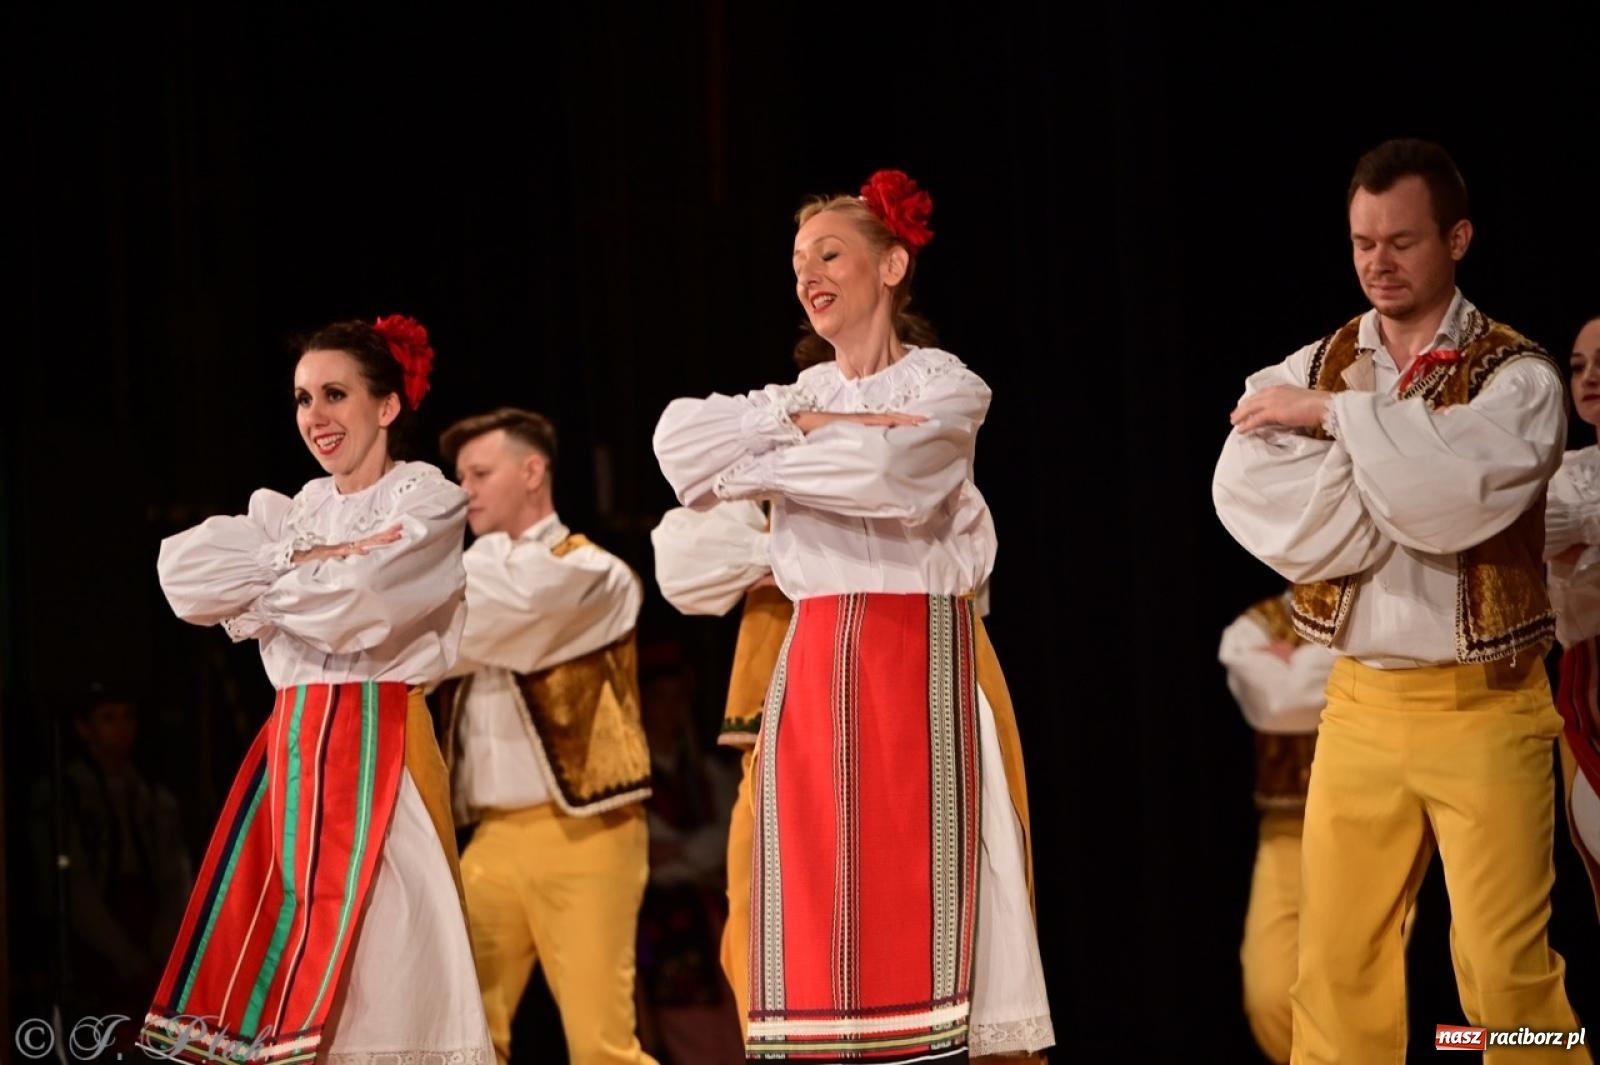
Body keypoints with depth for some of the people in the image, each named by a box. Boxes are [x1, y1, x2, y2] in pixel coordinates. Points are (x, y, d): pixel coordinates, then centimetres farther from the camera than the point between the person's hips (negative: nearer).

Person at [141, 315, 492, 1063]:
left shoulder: (428, 500, -2)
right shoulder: (294, 510, 17)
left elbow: (349, 608, -17)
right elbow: (181, 572, 1)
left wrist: (261, 577, 1)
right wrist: (308, 558, -9)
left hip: (375, 751, -7)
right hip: (290, 751, 7)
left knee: (366, 974, -11)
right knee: (268, 976, 3)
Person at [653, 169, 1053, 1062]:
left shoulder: (948, 389, 3)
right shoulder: (800, 394, 16)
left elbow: (885, 472, -17)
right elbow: (678, 437, -1)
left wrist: (747, 464, -5)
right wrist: (807, 426, -11)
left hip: (918, 661, -4)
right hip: (814, 667, 4)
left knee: (911, 900, -9)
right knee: (817, 903, -2)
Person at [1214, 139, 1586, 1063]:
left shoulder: (1517, 377, -3)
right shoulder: (1308, 372, 8)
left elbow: (1460, 487, -22)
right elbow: (1253, 503, -8)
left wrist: (1336, 416, -12)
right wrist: (1407, 466, -11)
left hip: (1482, 710, -3)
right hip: (1360, 705, 3)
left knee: (1506, 968, -6)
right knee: (1337, 963, 4)